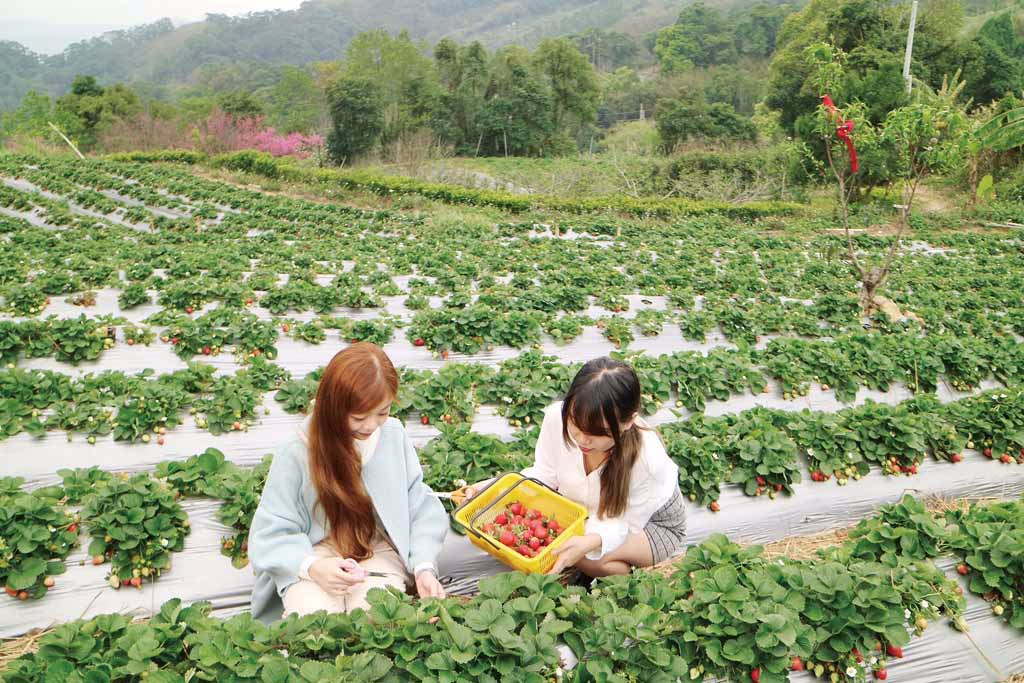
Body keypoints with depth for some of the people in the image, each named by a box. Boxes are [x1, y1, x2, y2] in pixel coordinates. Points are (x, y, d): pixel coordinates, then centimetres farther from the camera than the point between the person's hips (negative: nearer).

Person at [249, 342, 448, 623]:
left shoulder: (394, 435, -7)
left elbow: (421, 507, -2)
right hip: (315, 555, -1)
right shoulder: (296, 454, -15)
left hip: (379, 550, 2)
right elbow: (271, 533, -10)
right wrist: (312, 567, -29)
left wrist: (424, 566, -16)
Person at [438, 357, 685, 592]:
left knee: (590, 558, -32)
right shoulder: (557, 417, -29)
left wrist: (592, 541, -48)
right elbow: (546, 473, -12)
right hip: (581, 511, 3)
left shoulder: (648, 457, -39)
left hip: (651, 522, -3)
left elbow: (626, 524, -25)